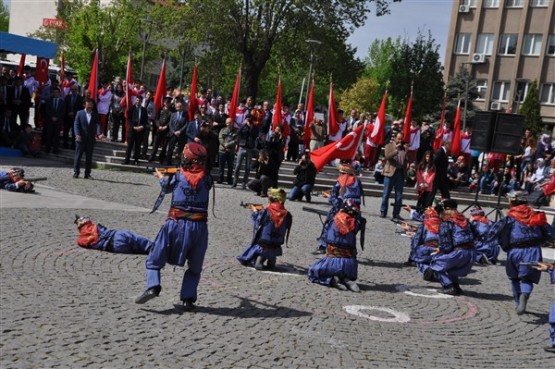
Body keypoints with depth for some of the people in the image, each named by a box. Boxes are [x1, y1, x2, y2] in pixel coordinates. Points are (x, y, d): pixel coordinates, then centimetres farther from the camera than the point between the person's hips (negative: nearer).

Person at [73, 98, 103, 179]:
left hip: (91, 139, 1)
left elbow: (98, 124, -6)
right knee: (78, 156, 1)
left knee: (89, 157, 4)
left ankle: (87, 173, 8)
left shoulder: (95, 114, 9)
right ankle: (76, 172, 7)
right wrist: (77, 134, -18)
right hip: (81, 138, -1)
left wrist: (99, 133, -25)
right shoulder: (79, 113, 5)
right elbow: (76, 124, -2)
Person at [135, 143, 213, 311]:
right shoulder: (207, 179, 3)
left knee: (154, 260, 10)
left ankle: (152, 287, -10)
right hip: (199, 226, 2)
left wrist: (161, 177, 44)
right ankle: (188, 298, 7)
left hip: (177, 224, -1)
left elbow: (166, 188, 21)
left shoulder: (178, 176, 2)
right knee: (194, 267, 17)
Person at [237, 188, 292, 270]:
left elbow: (256, 220, 4)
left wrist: (255, 212, 27)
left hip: (262, 246, -1)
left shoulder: (264, 212, -13)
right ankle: (272, 259, 4)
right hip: (276, 248, 2)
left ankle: (259, 259, -6)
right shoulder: (287, 215, -7)